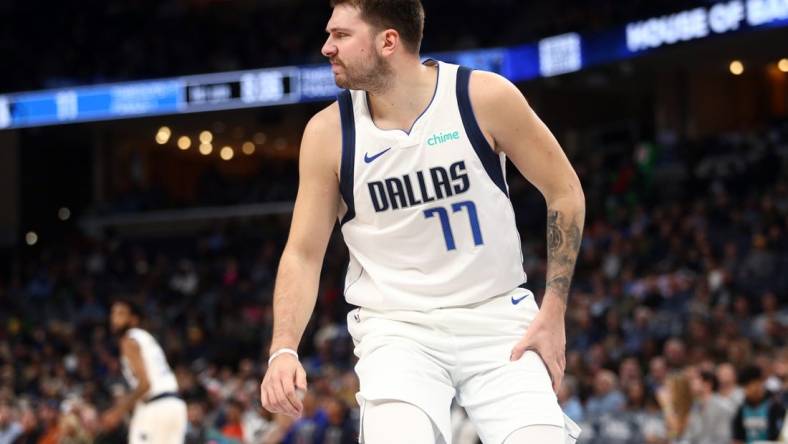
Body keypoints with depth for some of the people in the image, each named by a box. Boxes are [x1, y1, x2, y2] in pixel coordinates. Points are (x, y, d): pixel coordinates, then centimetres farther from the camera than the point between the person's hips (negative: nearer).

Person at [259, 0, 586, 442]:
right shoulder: (328, 132, -5)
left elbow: (565, 193, 1)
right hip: (396, 328, 0)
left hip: (496, 318, 0)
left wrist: (553, 312, -4)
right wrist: (284, 351, -14)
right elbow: (303, 254, 1)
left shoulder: (484, 97, -10)